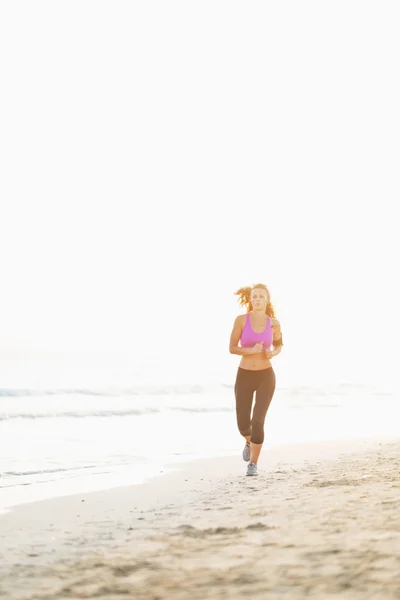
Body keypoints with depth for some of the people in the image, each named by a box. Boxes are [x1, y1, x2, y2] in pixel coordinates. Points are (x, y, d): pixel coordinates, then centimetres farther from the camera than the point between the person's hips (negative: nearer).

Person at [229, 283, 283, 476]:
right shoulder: (241, 319, -7)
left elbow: (279, 344, 16)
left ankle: (253, 464, 7)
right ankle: (250, 442, 41)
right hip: (244, 376, 0)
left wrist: (273, 353, -8)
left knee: (258, 422, -13)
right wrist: (251, 350, -24)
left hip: (266, 377, 0)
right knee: (243, 424, 3)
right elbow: (232, 348, -6)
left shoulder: (274, 323, -2)